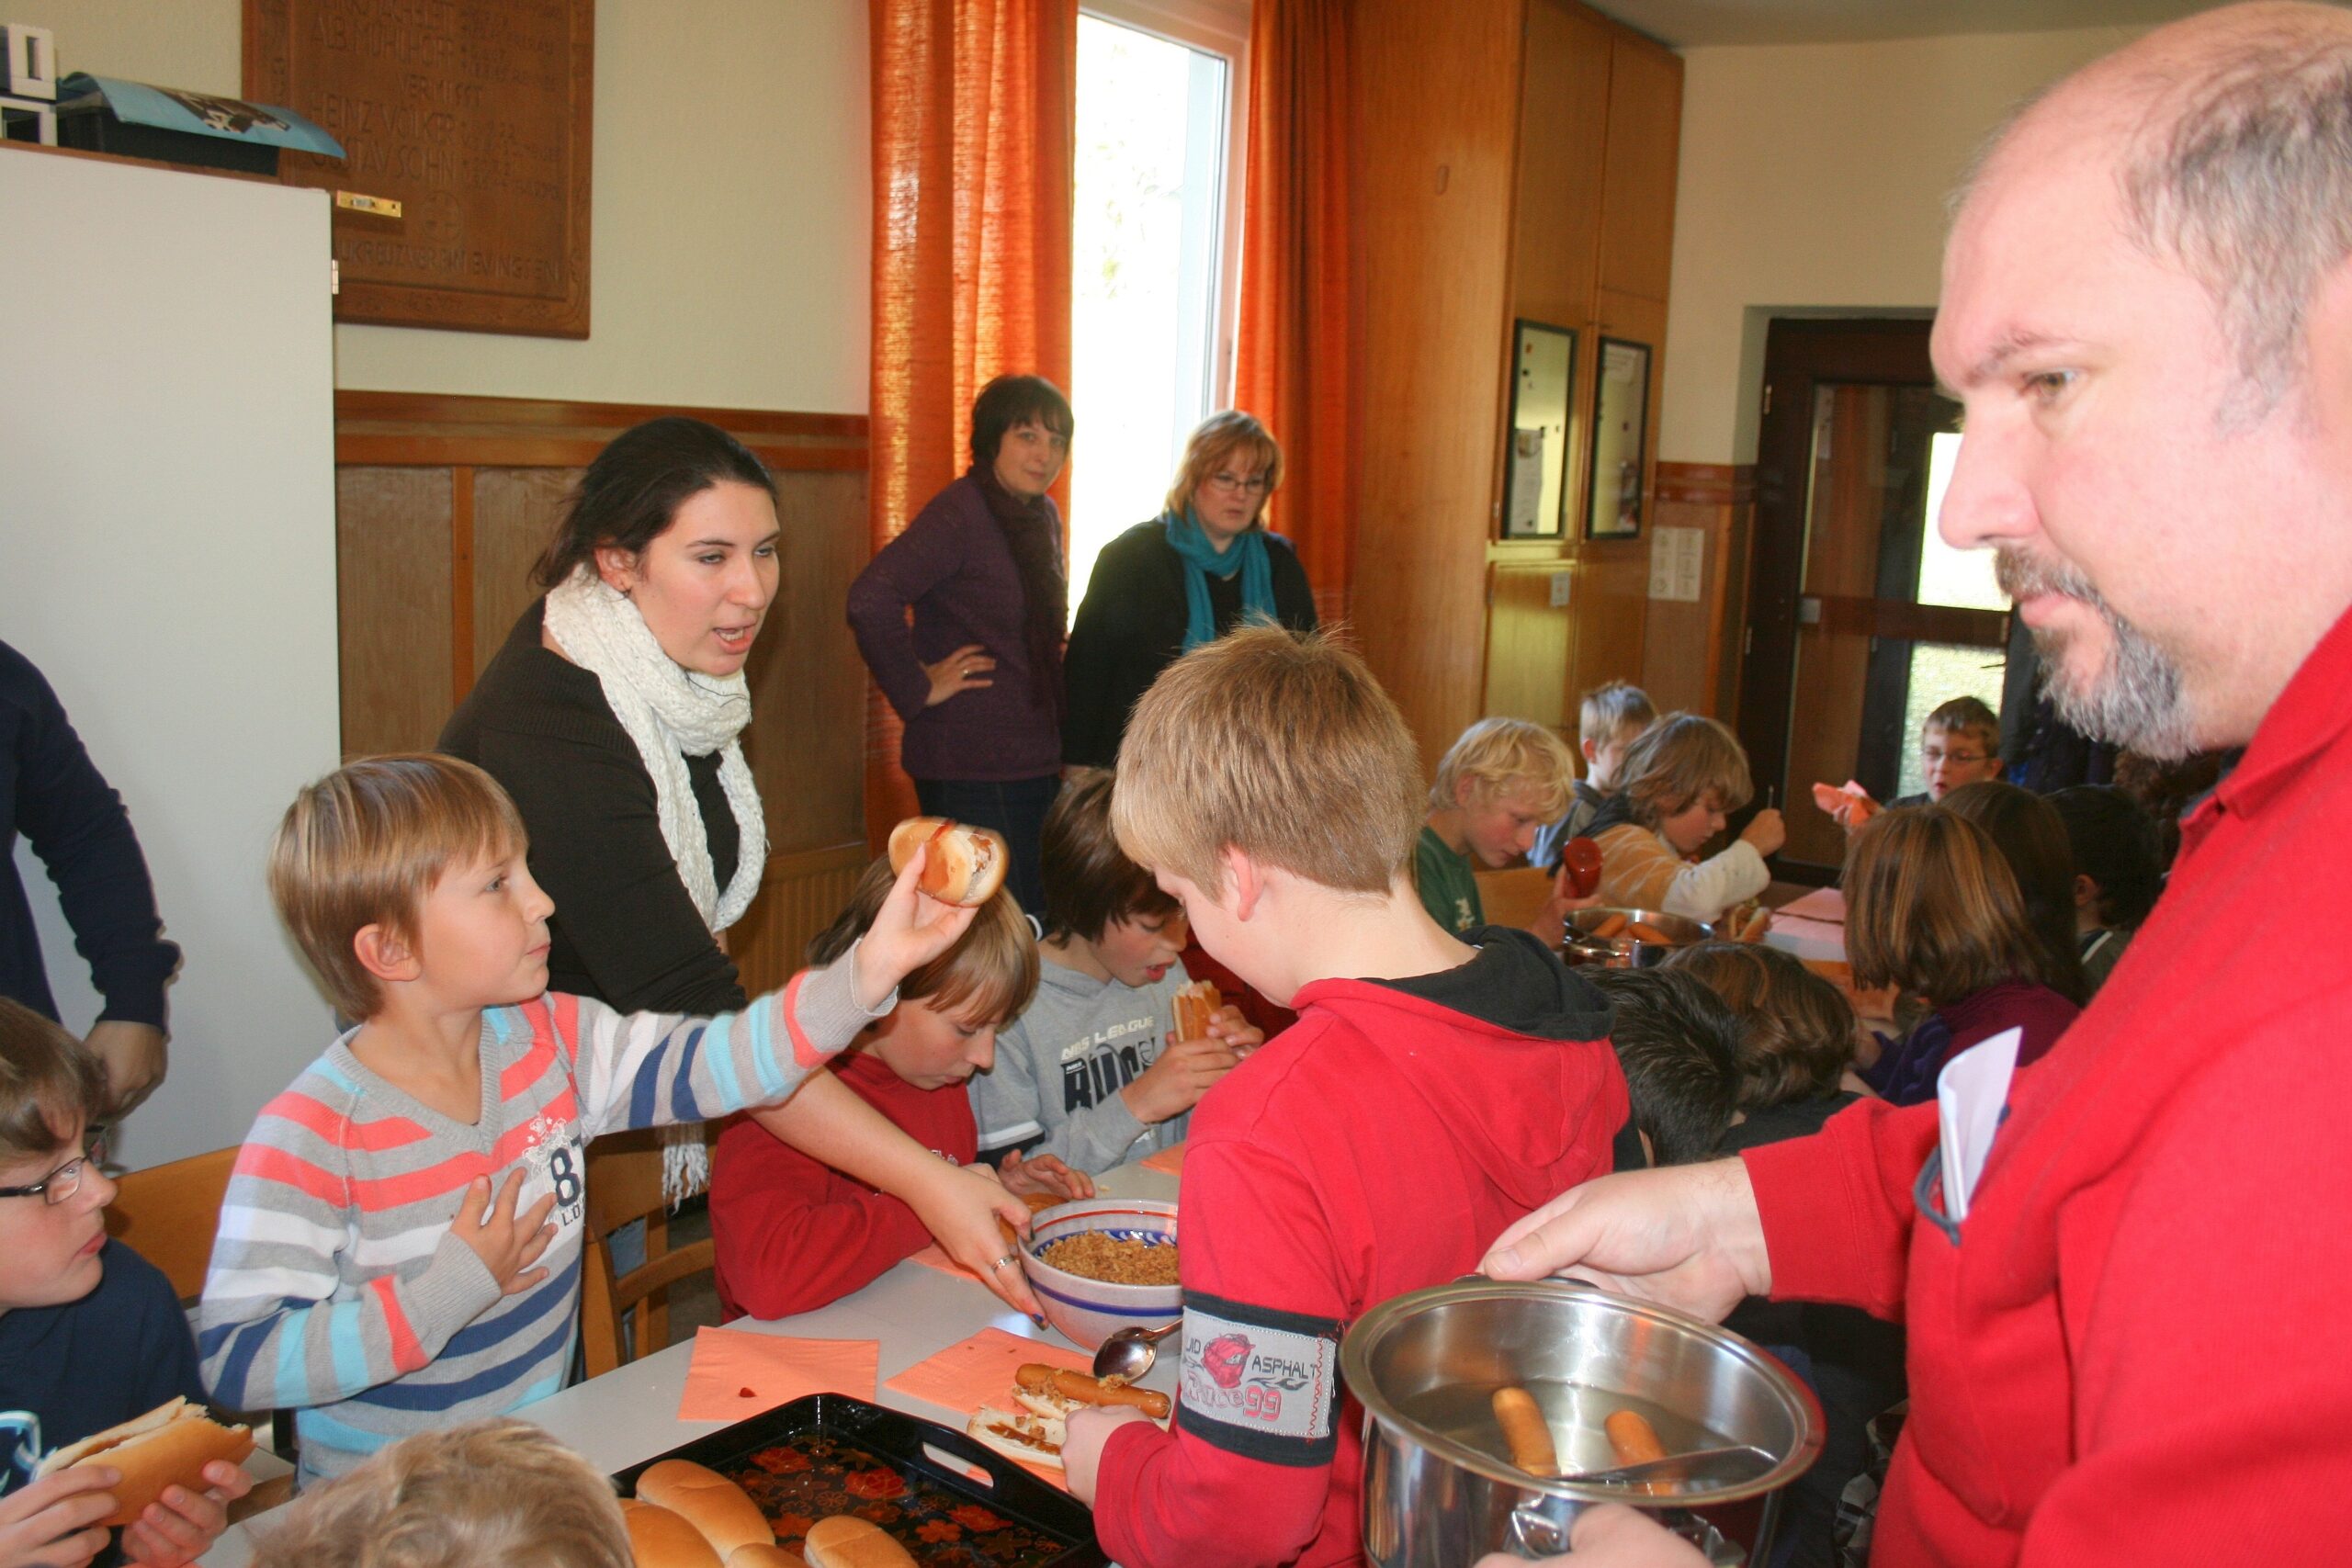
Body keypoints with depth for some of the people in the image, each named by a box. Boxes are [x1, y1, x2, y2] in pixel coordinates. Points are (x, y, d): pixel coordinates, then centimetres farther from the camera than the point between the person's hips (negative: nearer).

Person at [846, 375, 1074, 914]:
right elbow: (870, 599, -28)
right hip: (969, 768, -9)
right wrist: (918, 688, -19)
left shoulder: (1044, 517, 12)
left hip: (1037, 761, 9)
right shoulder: (959, 513, -15)